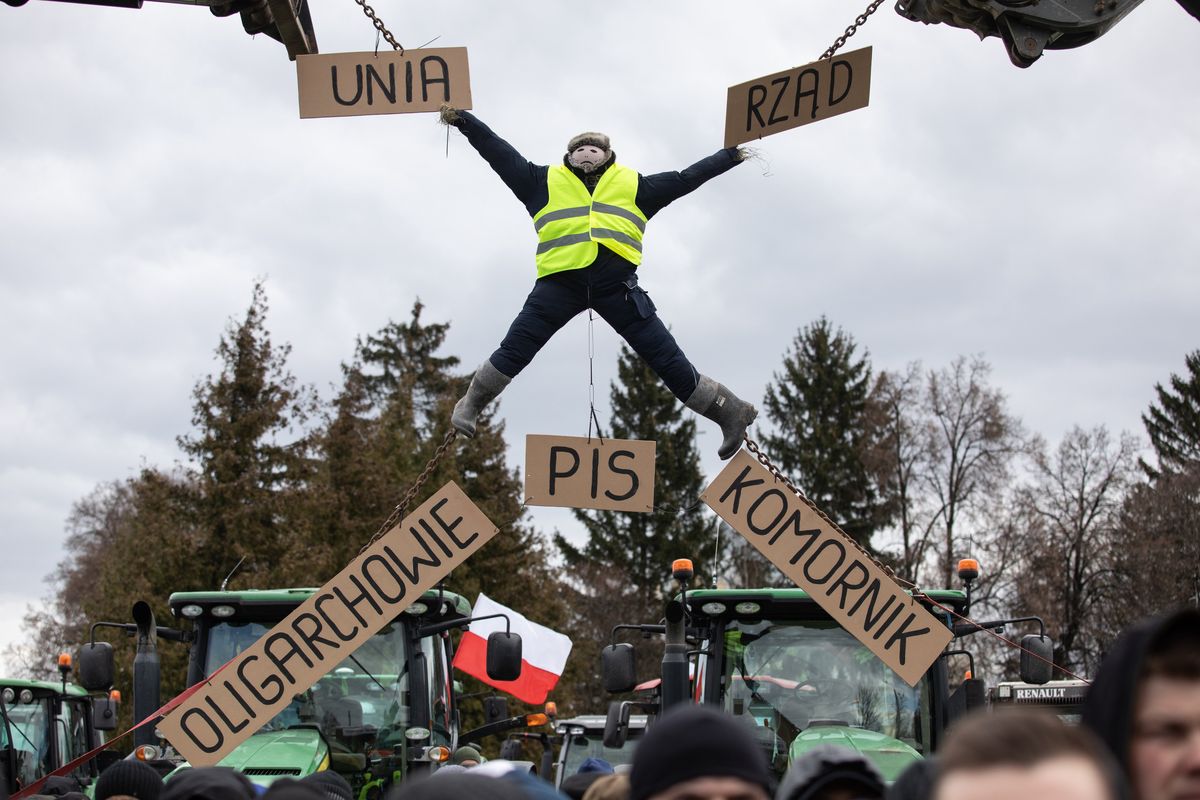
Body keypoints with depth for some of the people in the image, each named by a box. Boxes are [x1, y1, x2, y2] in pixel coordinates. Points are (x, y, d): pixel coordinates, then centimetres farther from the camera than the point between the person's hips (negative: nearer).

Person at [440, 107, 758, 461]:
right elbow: (500, 153, 17)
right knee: (514, 350, -5)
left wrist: (731, 155, 32)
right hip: (561, 281, 0)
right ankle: (472, 403, 17)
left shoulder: (633, 185, 23)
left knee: (665, 356, -2)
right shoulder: (545, 181, 19)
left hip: (617, 282, 0)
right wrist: (463, 119, 12)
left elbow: (685, 179, 29)